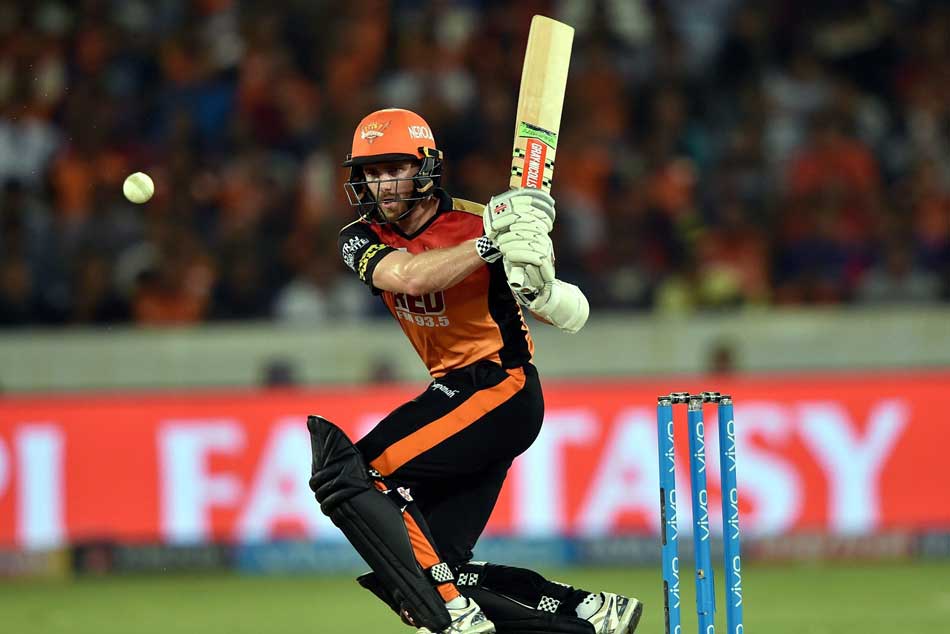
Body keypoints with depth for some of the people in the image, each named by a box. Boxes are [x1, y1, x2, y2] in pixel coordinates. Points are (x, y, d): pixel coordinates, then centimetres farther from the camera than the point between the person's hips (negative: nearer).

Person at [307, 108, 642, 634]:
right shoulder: (363, 239, 1)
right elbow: (409, 277, -22)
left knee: (347, 473, -22)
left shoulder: (473, 224, -13)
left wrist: (541, 289, -39)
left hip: (499, 385, -8)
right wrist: (491, 242, -33)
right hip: (456, 389, 8)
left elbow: (571, 314, -15)